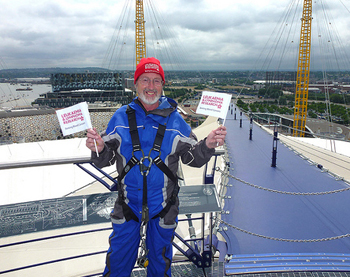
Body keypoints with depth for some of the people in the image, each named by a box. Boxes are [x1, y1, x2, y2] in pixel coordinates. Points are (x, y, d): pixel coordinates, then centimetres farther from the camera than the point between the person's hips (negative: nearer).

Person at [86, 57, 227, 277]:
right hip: (128, 206, 1)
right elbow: (105, 161, -3)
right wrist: (99, 149, -25)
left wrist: (208, 145, -22)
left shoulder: (174, 120, -5)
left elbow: (193, 158, -3)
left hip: (163, 208, 0)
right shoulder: (121, 117, -5)